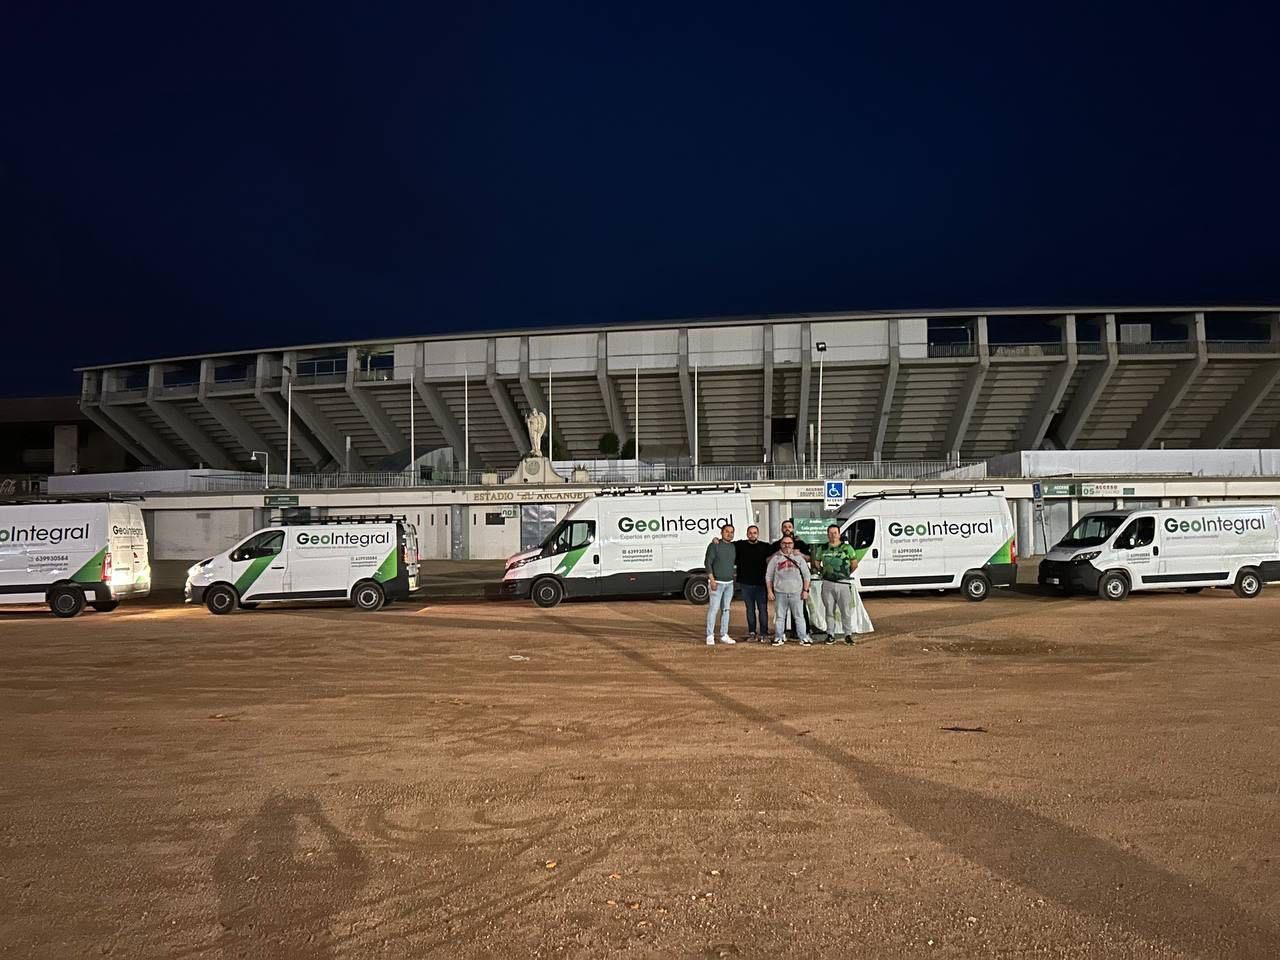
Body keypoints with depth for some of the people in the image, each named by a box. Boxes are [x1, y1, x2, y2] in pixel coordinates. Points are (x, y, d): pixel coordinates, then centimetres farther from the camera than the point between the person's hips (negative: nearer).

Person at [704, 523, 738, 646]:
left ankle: (724, 635, 15)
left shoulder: (734, 547, 10)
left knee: (726, 609, 9)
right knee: (714, 609, -7)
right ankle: (710, 636, -1)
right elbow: (707, 562, -9)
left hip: (729, 583, 6)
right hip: (717, 582, -6)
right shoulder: (714, 545, -6)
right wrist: (711, 579, -15)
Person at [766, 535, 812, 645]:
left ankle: (803, 638, 5)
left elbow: (806, 575, 10)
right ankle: (778, 638, 12)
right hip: (780, 593, 0)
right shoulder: (775, 558, 7)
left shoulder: (799, 558, 10)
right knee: (779, 617, 5)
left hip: (796, 593, 0)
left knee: (799, 617, 1)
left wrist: (805, 590, 2)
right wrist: (770, 591, 2)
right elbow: (768, 576, 8)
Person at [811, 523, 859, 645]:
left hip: (843, 583, -2)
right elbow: (816, 562, 21)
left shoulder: (847, 547, 2)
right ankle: (830, 634, 14)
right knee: (829, 610, 6)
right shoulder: (822, 548, 7)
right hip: (827, 583, 2)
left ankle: (848, 635, 7)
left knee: (846, 611, -2)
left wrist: (847, 573, 11)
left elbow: (854, 563, 10)